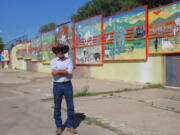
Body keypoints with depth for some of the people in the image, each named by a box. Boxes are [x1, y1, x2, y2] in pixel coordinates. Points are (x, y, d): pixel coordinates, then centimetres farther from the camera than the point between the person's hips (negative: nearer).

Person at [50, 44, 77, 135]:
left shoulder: (69, 60, 3)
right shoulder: (53, 61, -1)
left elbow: (70, 72, -16)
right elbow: (54, 73, -17)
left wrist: (58, 71, -17)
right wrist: (65, 72, -14)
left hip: (68, 85, 1)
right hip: (57, 86, -1)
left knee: (70, 107, 5)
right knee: (57, 108, 4)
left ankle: (70, 126, 20)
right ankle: (59, 128, 18)